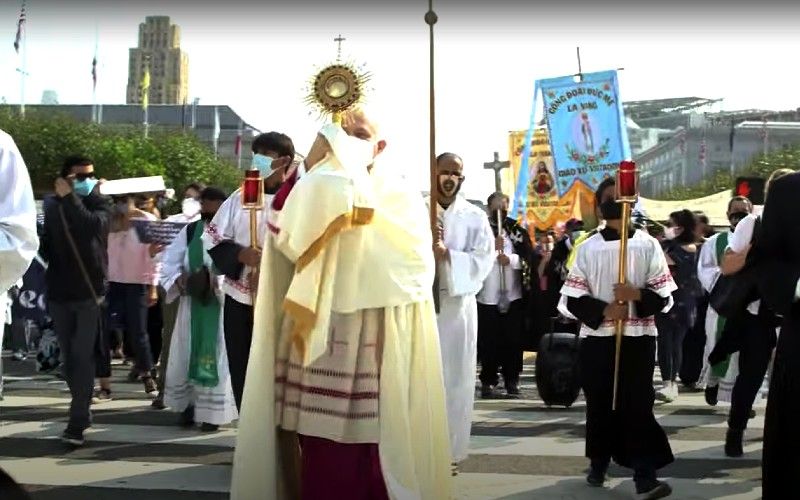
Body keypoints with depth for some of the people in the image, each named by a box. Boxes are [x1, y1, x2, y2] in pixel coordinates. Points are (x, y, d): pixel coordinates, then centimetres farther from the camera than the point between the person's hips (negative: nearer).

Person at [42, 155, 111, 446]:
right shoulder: (52, 206, 7)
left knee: (83, 357, -10)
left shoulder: (98, 204, -2)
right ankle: (82, 410, 27)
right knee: (69, 357, 11)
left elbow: (93, 225, -25)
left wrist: (69, 198, -20)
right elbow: (45, 247, 12)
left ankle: (77, 423, -13)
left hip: (91, 292, -4)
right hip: (60, 293, 4)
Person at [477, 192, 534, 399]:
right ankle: (488, 382, 9)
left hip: (513, 294, 2)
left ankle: (512, 380, 12)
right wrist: (493, 248, -16)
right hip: (487, 295, -2)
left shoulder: (518, 230, 10)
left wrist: (511, 259, -14)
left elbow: (528, 258, 2)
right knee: (489, 341, 2)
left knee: (513, 340, 4)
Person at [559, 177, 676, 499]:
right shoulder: (588, 248, 4)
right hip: (597, 340, 1)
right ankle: (598, 465, 26)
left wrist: (638, 295, -18)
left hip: (638, 339, -1)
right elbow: (571, 299, 1)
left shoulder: (648, 245, 3)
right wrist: (604, 311, -14)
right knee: (600, 405, 10)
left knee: (637, 405, -6)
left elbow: (664, 296, 1)